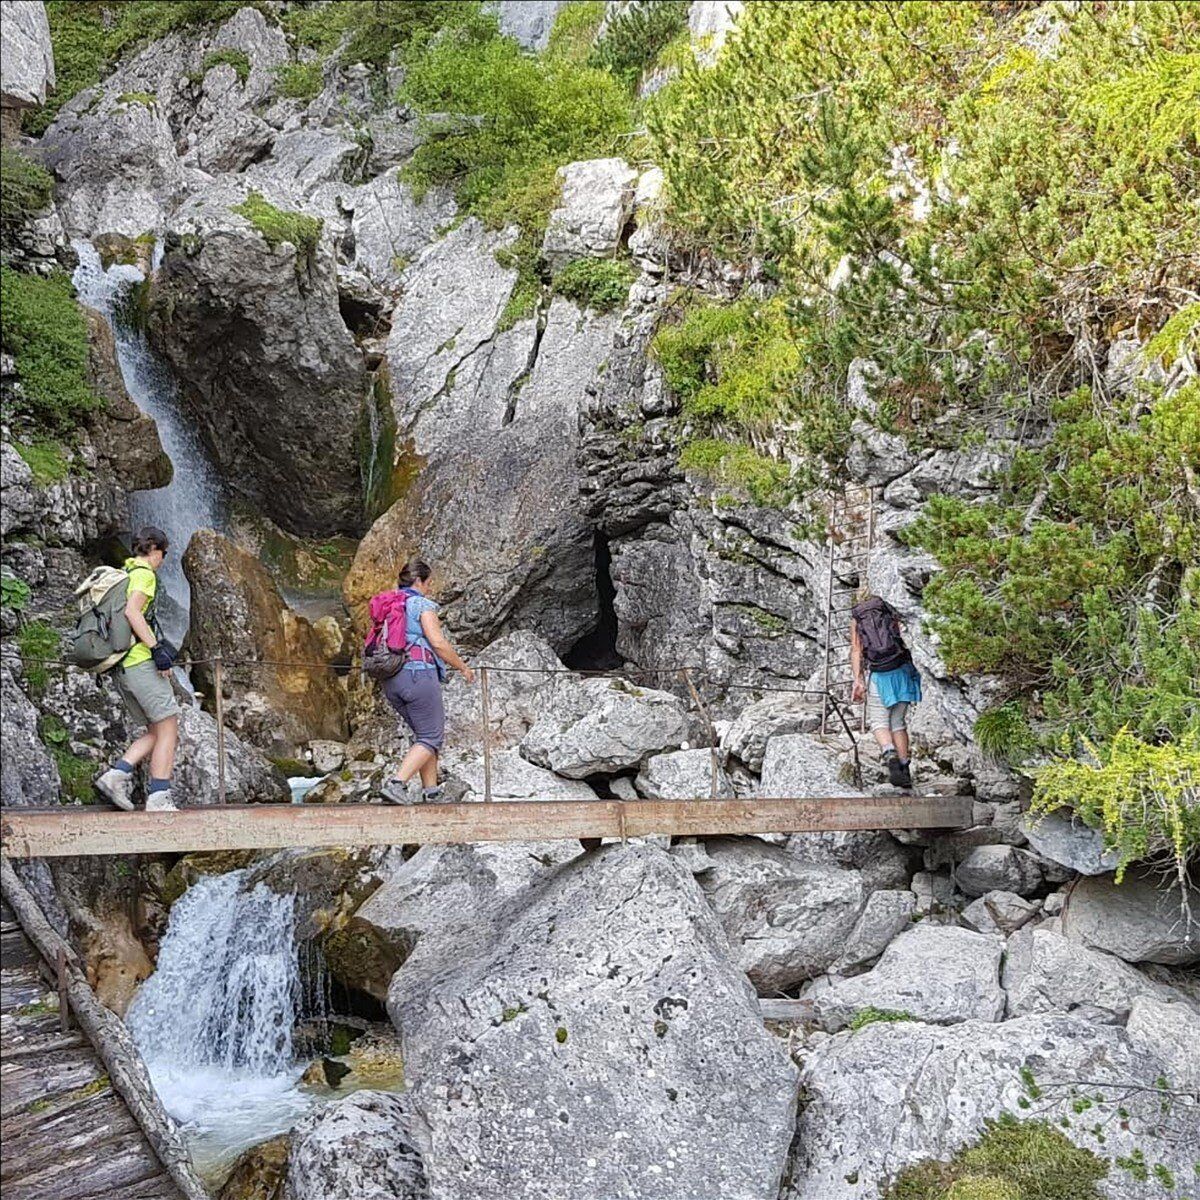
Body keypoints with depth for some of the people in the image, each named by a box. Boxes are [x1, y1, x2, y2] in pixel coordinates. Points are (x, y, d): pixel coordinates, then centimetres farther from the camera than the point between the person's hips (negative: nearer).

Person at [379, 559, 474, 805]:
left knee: (424, 733, 18)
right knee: (431, 737, -3)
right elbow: (438, 642, -12)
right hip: (418, 673, -8)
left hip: (390, 681, 8)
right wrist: (462, 667, -1)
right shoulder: (422, 604, -4)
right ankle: (397, 783, -19)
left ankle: (431, 791, 15)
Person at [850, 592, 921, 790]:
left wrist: (858, 680, -7)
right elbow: (898, 639, 7)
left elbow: (856, 650, 0)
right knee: (898, 721, 11)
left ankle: (890, 755, -22)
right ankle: (905, 768, 4)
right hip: (901, 669, 2)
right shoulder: (890, 613, 16)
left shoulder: (856, 619, 12)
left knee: (878, 721, 6)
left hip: (880, 675, -2)